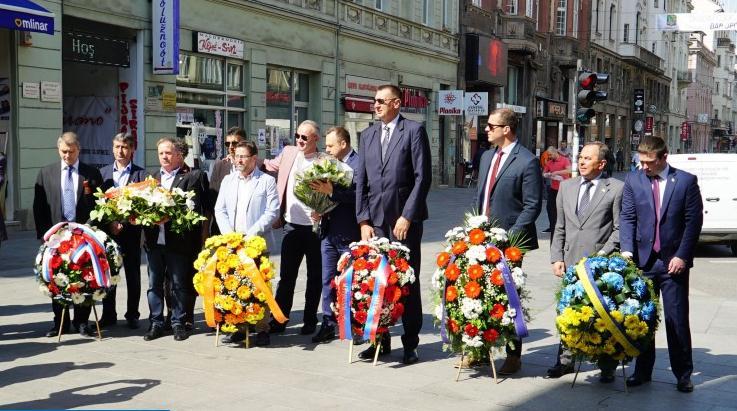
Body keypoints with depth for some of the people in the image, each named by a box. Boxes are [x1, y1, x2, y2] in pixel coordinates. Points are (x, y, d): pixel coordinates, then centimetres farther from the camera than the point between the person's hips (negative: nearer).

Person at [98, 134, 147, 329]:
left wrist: (124, 224, -15)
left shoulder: (140, 174, -1)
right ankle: (108, 315, 16)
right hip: (108, 231, 2)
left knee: (133, 275, 6)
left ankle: (132, 315, 15)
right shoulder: (103, 173, 9)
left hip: (131, 231, -2)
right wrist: (109, 223, -9)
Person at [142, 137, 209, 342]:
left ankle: (179, 323, 14)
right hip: (154, 239, 5)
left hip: (178, 240, -5)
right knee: (154, 284, 9)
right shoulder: (152, 177, 18)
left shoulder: (193, 176, -2)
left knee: (179, 284, 4)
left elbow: (194, 207, -13)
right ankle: (156, 323, 17)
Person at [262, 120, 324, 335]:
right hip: (292, 225, 4)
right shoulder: (288, 152, 8)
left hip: (314, 226, -4)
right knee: (286, 275, 7)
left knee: (314, 276, 9)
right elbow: (271, 165, 25)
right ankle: (279, 320, 14)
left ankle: (310, 321, 19)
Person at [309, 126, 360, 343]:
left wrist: (331, 191, -27)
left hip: (349, 234, -7)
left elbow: (358, 194, -21)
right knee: (328, 280, 9)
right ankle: (328, 324, 15)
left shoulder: (358, 163, -10)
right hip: (329, 232, 7)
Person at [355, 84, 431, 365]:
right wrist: (363, 221, 4)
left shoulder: (414, 130, -2)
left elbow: (423, 177, -8)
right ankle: (380, 340, 17)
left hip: (405, 218, -4)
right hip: (375, 220, 5)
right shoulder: (368, 135, 14)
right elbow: (360, 181, 12)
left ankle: (410, 344, 11)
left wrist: (407, 216, -12)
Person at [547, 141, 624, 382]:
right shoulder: (566, 187, 13)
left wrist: (604, 254, -13)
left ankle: (607, 366, 14)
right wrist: (557, 258, 5)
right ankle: (565, 361, 23)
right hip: (571, 262, 4)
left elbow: (619, 228, -3)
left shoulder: (616, 189, -1)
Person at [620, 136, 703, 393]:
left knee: (677, 319, 1)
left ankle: (683, 374, 14)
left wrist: (682, 256, -9)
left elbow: (694, 221, -3)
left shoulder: (686, 181, -3)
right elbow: (627, 217, 2)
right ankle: (643, 371, 19)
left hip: (674, 262, -2)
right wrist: (627, 250, -11)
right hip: (643, 259, 2)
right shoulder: (633, 181, 3)